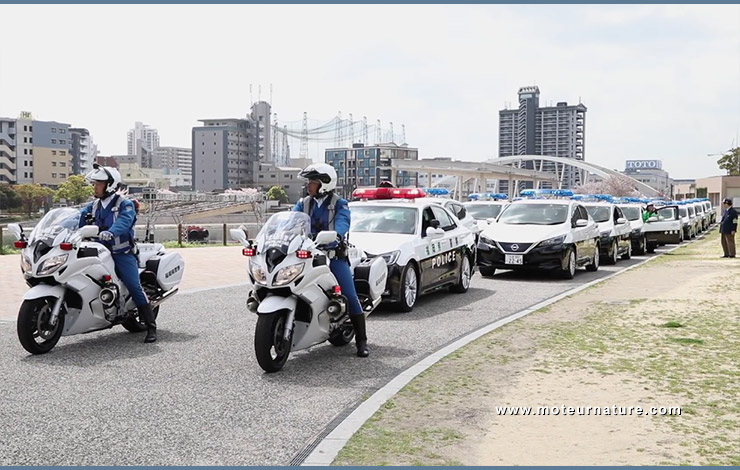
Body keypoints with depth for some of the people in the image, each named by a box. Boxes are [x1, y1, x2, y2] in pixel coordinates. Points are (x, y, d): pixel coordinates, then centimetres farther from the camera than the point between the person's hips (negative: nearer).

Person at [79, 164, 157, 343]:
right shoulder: (93, 206, 14)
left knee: (134, 287, -15)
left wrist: (110, 232, -46)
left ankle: (151, 327, -12)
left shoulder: (125, 205, -6)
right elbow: (78, 218, 0)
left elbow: (123, 222, -25)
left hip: (122, 252, -6)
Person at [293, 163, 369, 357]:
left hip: (334, 254, -4)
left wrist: (337, 235, -42)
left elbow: (343, 222, -20)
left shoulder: (339, 204, -1)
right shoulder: (303, 204, 12)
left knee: (350, 296, -11)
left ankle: (361, 341, -5)